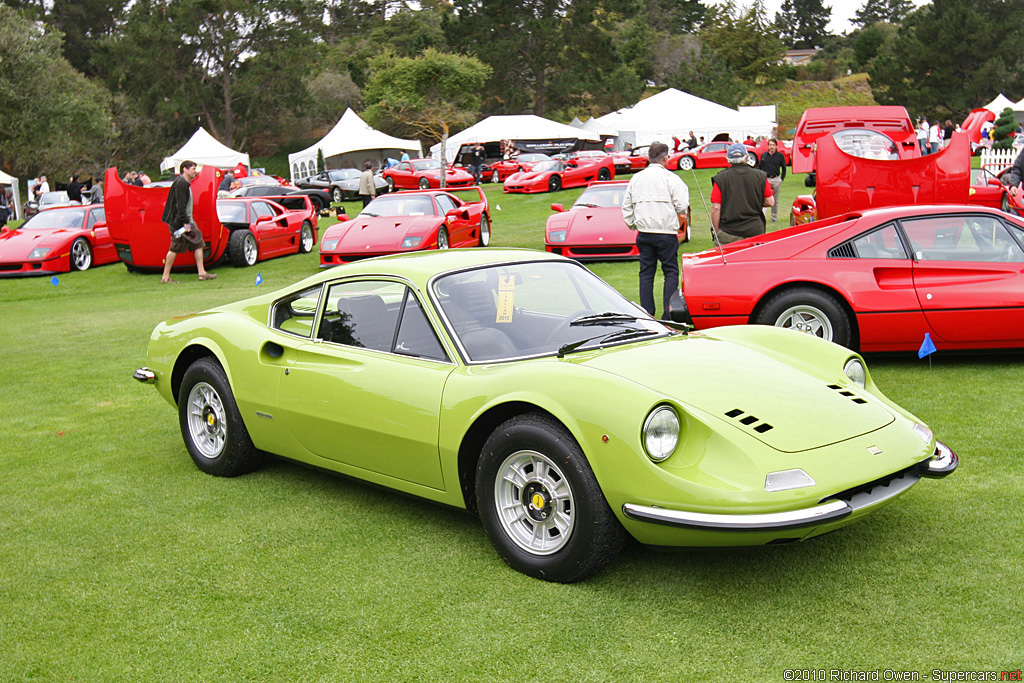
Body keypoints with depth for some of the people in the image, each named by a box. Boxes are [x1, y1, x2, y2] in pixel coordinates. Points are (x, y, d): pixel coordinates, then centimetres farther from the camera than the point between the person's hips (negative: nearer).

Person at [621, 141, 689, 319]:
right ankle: (668, 314, -4)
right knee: (671, 272, 2)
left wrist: (633, 225, 21)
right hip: (666, 231, -4)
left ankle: (646, 313, 7)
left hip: (643, 232, 4)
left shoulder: (636, 178, 9)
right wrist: (680, 217, 12)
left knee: (646, 272, 8)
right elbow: (681, 206, -8)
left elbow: (626, 206, 13)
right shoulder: (670, 178, -6)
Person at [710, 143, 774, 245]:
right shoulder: (760, 176, 2)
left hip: (728, 235, -2)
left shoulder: (720, 178, -5)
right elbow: (770, 202, 5)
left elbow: (716, 208, -7)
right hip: (755, 231, 2)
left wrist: (716, 233, 2)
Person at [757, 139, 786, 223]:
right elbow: (760, 167, 13)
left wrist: (782, 179, 2)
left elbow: (784, 168, 8)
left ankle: (774, 217, 19)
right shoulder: (764, 155, 5)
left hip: (776, 179, 0)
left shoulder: (780, 156, 0)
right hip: (766, 179, 0)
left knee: (775, 200, 9)